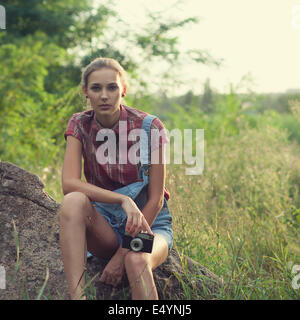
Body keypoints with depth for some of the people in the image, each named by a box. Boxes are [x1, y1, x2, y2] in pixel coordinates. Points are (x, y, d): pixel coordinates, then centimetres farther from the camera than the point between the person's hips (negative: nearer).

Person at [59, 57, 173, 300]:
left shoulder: (150, 127, -13)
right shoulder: (80, 125, -4)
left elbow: (155, 200, -12)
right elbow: (69, 183, -18)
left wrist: (123, 254, -17)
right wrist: (123, 200, -31)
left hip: (149, 221, -3)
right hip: (105, 223, 3)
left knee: (136, 261, -38)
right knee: (73, 202, -32)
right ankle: (77, 295, -37)